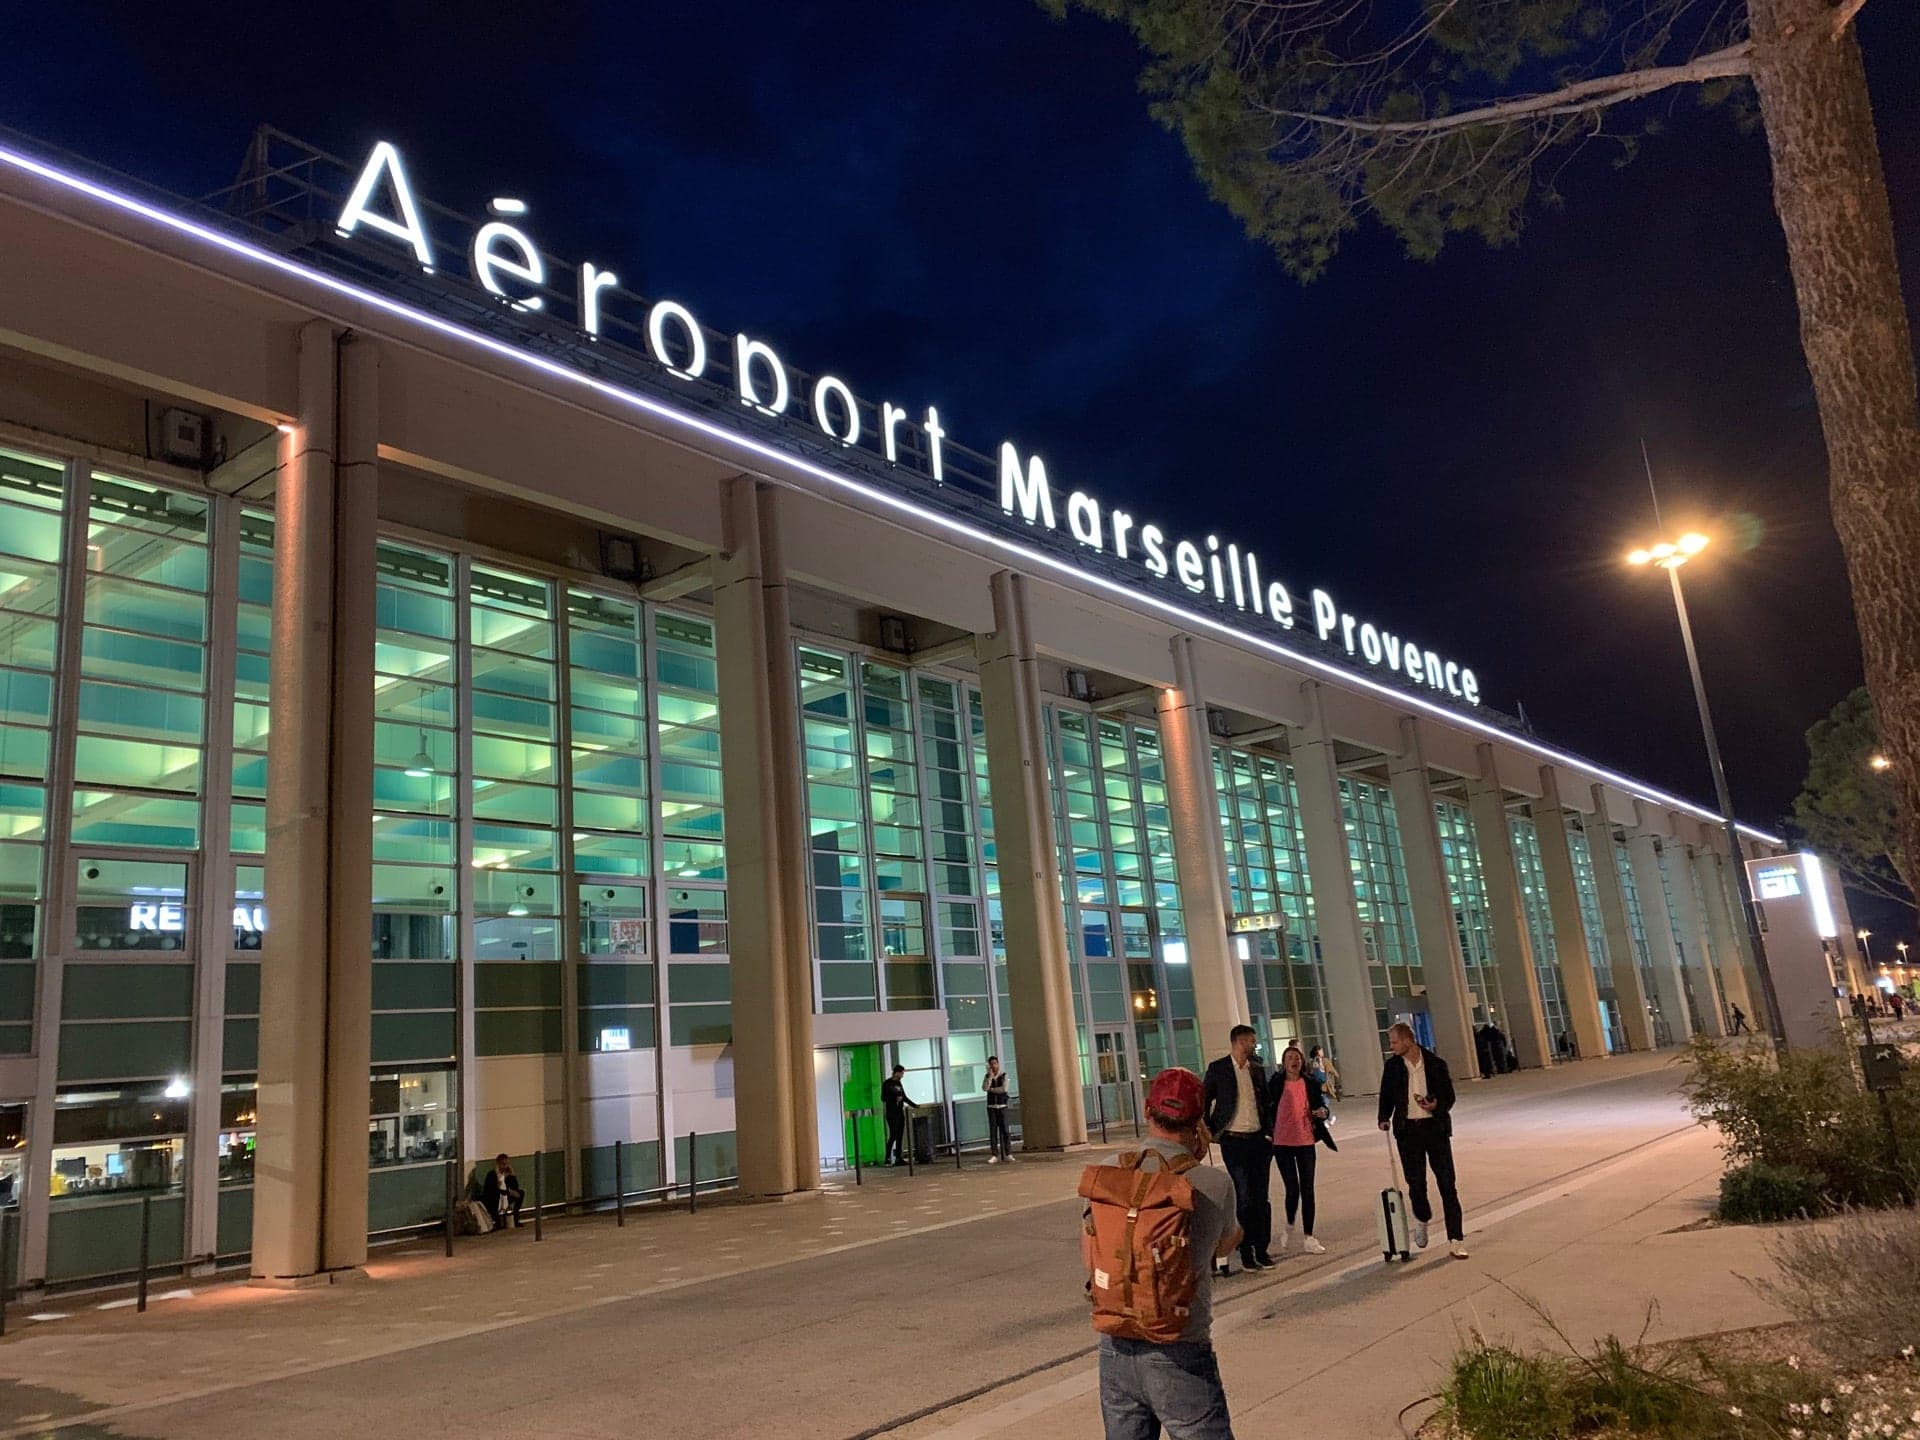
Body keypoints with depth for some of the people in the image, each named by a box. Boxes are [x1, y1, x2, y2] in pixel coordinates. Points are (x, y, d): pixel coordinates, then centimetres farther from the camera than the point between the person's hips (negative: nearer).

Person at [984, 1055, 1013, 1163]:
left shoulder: (1004, 1075, 1)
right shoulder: (988, 1076, 8)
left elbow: (1004, 1088, -13)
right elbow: (985, 1088, -9)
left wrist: (991, 1089, -5)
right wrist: (991, 1075, -12)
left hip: (1002, 1105, -2)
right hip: (991, 1106, 2)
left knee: (1004, 1129, -6)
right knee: (993, 1131, -1)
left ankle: (1008, 1154, -3)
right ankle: (994, 1156, 1)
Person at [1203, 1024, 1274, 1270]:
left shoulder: (1257, 1069, 9)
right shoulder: (1218, 1068, -5)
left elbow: (1265, 1101, 15)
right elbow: (1204, 1101, 2)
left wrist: (1270, 1130, 7)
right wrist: (1208, 1129, -2)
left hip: (1258, 1139, 4)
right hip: (1234, 1141, -4)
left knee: (1261, 1197, 8)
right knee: (1243, 1198, -3)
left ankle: (1262, 1248, 16)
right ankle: (1246, 1252, 5)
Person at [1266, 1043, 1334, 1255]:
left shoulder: (1311, 1083, 4)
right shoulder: (1276, 1084, -3)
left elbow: (1321, 1106, 11)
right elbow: (1268, 1109, 2)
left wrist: (1324, 1112, -11)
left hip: (1306, 1141, 2)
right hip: (1282, 1142, -2)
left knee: (1307, 1190, 4)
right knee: (1292, 1189, -3)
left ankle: (1308, 1237, 12)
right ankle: (1289, 1227, 24)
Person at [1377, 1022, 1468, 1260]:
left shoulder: (1435, 1063, -3)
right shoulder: (1392, 1066, 4)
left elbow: (1449, 1095, 3)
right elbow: (1386, 1096, 12)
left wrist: (1437, 1105, -18)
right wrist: (1384, 1118, -5)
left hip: (1435, 1127, -2)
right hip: (1408, 1130, 2)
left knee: (1447, 1183, -1)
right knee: (1416, 1183, 2)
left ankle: (1456, 1240, 4)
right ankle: (1422, 1219, 33)